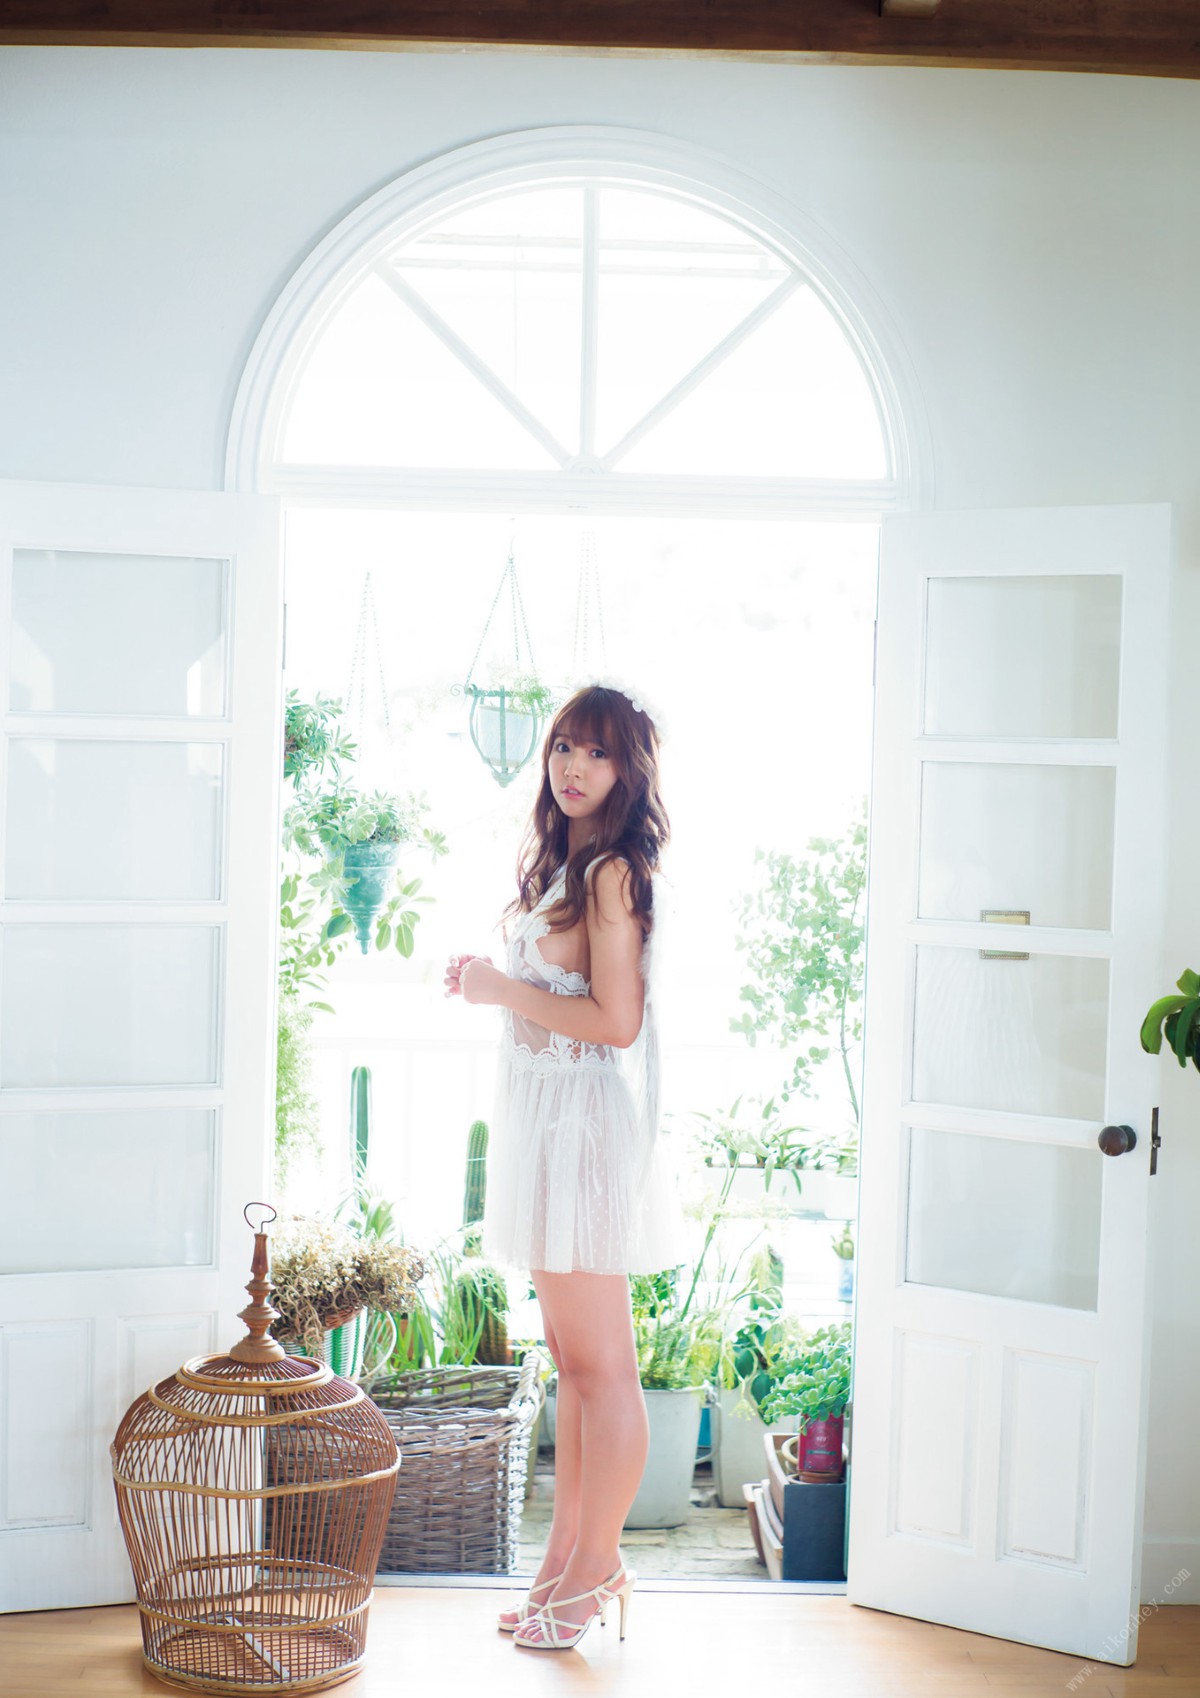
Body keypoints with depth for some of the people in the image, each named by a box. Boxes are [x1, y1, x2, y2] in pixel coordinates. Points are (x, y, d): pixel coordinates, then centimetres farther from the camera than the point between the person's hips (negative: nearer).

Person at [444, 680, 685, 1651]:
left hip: (589, 1131, -10)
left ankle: (597, 1569, 11)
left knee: (601, 1365, 0)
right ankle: (567, 1560, 23)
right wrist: (492, 980, 10)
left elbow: (616, 1021, -20)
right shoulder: (566, 864, 15)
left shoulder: (611, 873, -14)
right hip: (548, 1125, 10)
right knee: (574, 1361, 15)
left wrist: (501, 988, -13)